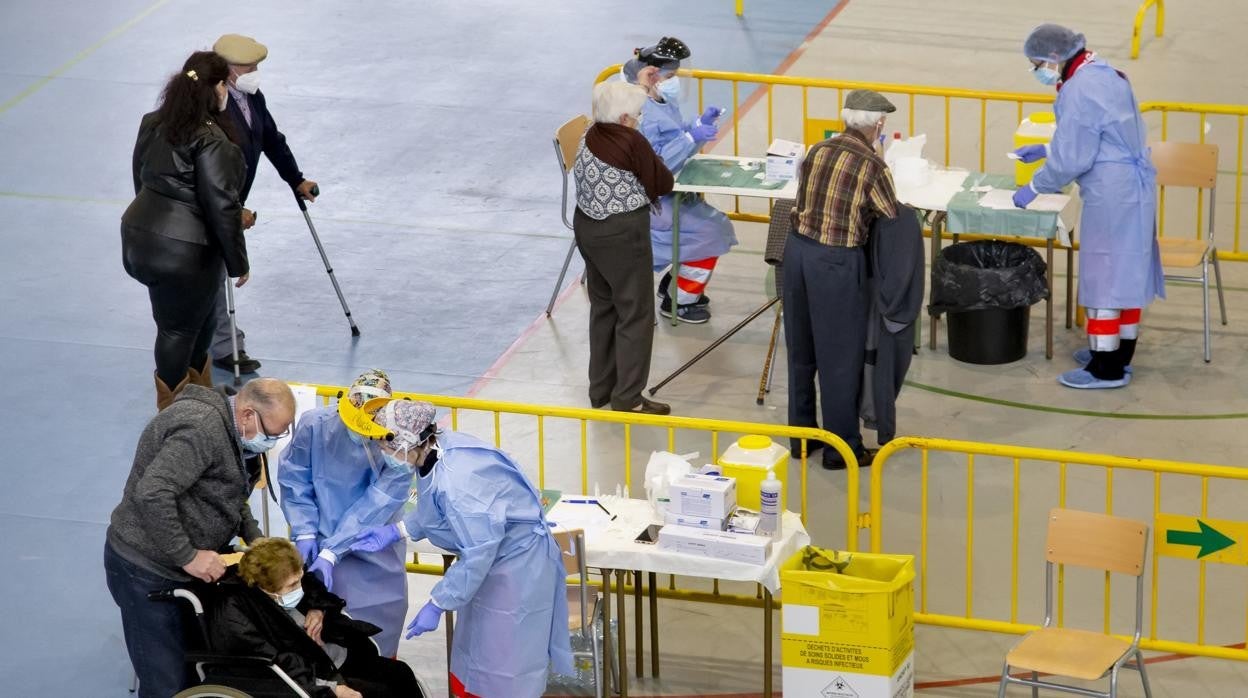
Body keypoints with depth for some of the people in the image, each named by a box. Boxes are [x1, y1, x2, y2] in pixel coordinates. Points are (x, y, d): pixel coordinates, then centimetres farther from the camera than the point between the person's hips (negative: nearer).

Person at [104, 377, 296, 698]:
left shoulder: (226, 427, 10)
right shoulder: (202, 429, -25)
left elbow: (231, 497, 23)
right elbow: (151, 494, -33)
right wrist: (187, 556, -26)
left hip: (175, 563, 10)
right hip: (147, 570, -10)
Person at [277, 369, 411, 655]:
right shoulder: (314, 425, -17)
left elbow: (376, 505, -22)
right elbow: (294, 480, -5)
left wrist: (331, 553, -26)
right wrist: (304, 532, -14)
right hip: (323, 536, 0)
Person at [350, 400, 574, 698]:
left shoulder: (457, 480, -35)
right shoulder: (437, 450, -8)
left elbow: (477, 553, -30)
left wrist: (436, 605, -23)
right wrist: (395, 530, 5)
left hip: (518, 566, -9)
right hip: (492, 559, 9)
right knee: (470, 664, 17)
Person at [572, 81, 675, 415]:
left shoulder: (590, 137, 4)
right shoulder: (631, 142, -18)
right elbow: (664, 183, -11)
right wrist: (652, 165, 8)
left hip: (587, 227, 8)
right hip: (622, 235, -8)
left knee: (603, 306, 19)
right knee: (635, 314, 1)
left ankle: (601, 388, 26)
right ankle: (627, 398, 2)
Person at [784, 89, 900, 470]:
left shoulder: (817, 151, 4)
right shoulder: (872, 166, -13)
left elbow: (805, 199, 11)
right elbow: (894, 218, -5)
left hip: (798, 248, 6)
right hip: (836, 262, -6)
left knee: (801, 349, 17)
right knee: (840, 357, 5)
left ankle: (801, 435, 29)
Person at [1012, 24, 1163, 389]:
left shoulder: (1080, 91, -20)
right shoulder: (1104, 75, 11)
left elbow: (1070, 158, -19)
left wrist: (1034, 188, -6)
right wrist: (1043, 150, 28)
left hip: (1111, 196, -10)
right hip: (1134, 187, 10)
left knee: (1104, 275, -2)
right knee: (1126, 271, 17)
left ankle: (1107, 369, 4)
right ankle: (1120, 353, 29)